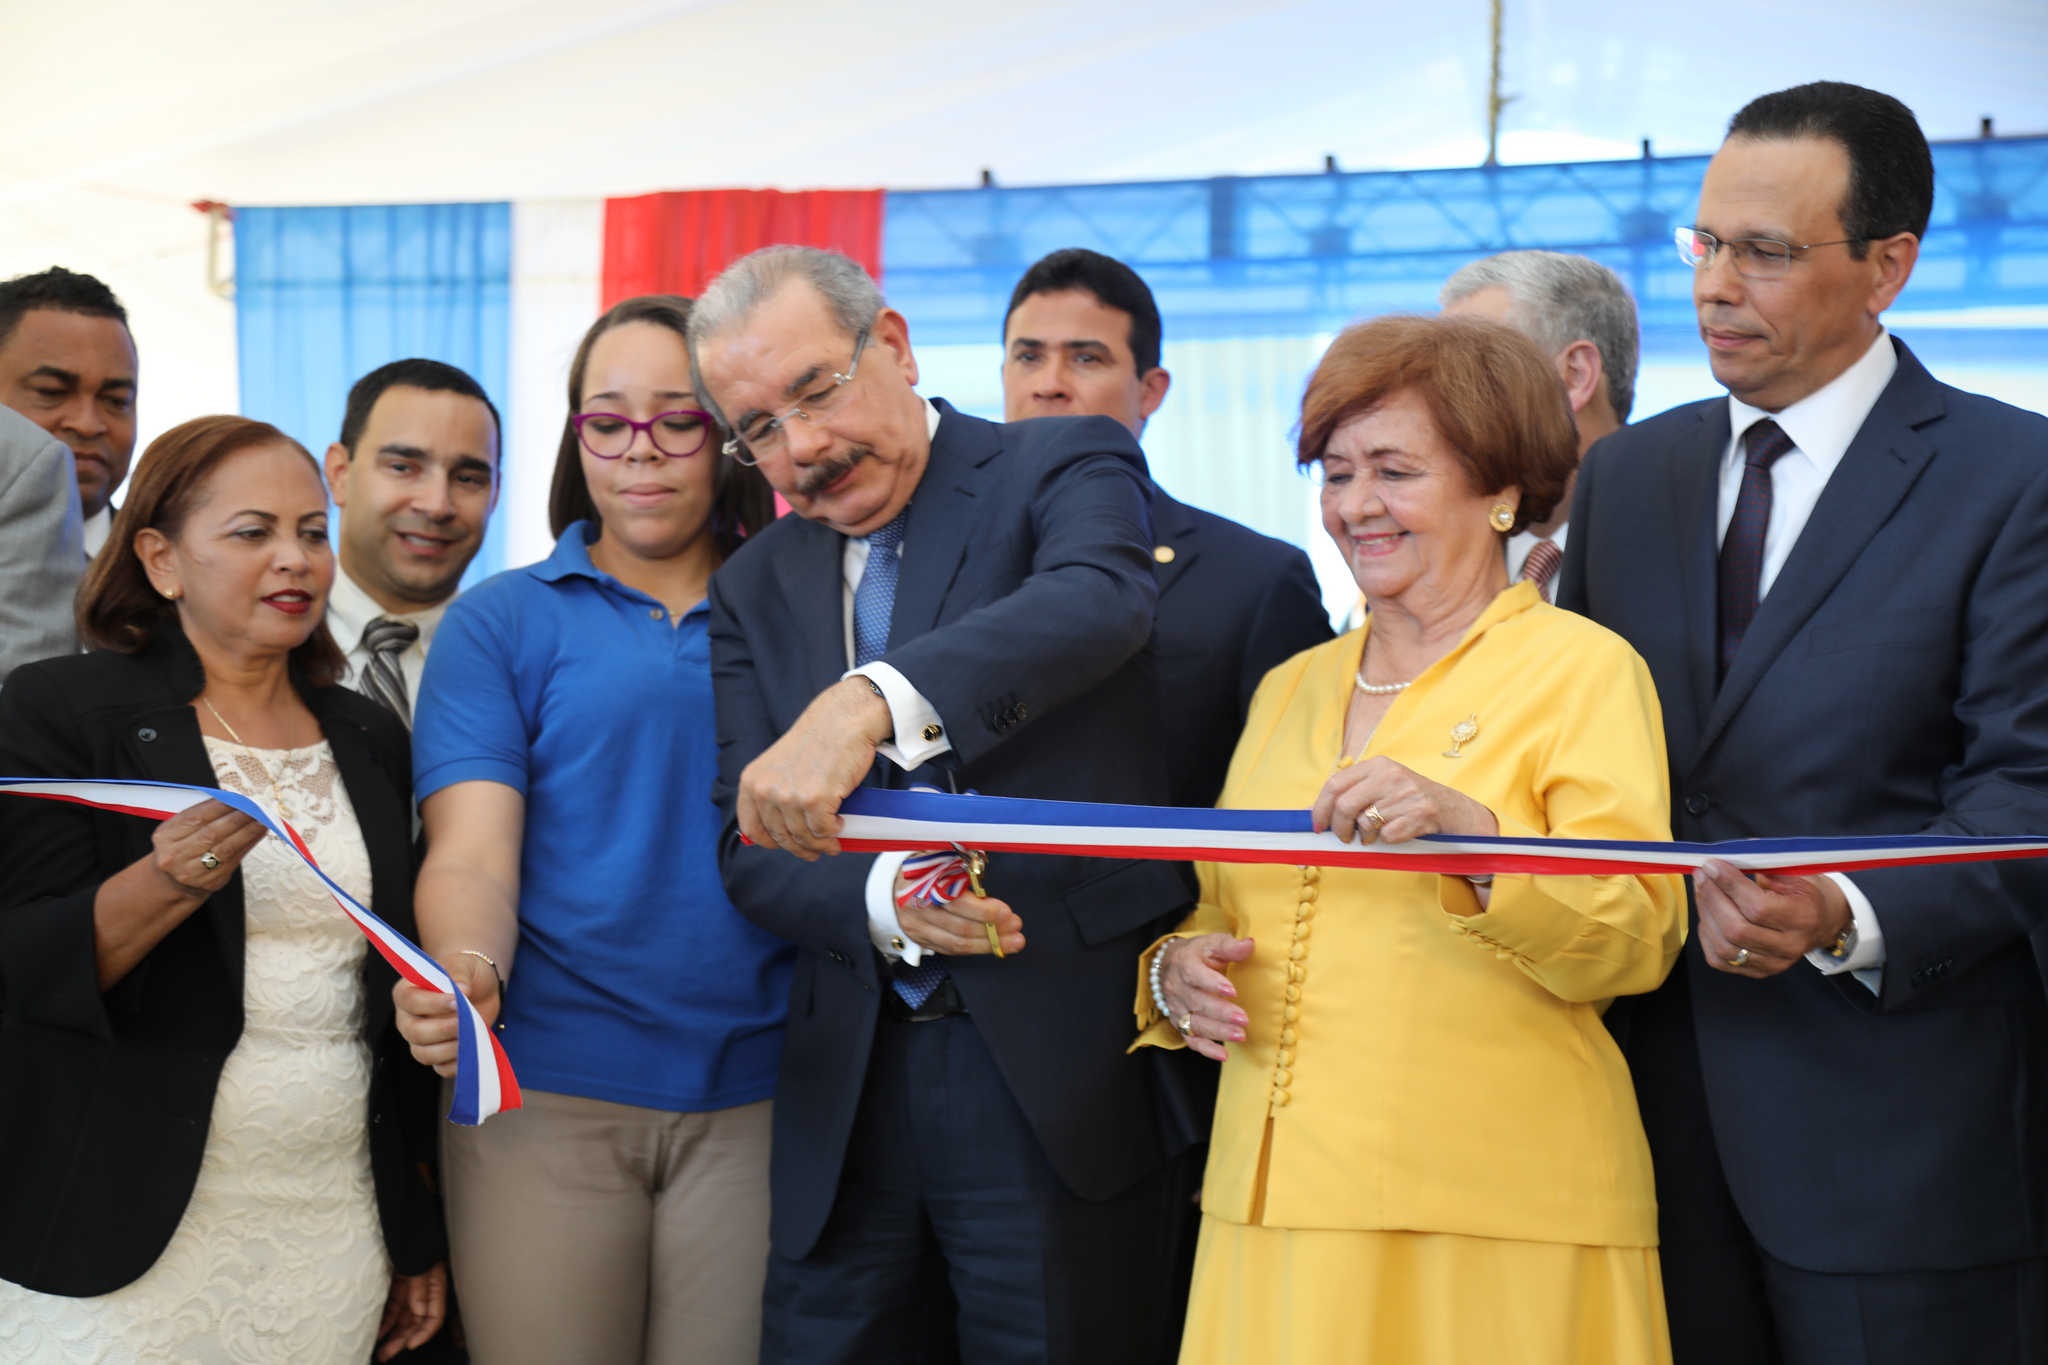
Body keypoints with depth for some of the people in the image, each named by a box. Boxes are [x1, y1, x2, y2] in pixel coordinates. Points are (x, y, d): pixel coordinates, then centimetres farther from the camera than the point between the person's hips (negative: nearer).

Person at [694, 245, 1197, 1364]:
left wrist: (869, 704, -39)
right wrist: (882, 901, -15)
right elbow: (749, 847, 8)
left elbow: (1097, 601, -24)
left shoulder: (1064, 469, 0)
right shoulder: (755, 587, 14)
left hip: (1056, 1073, -4)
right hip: (848, 1092, 4)